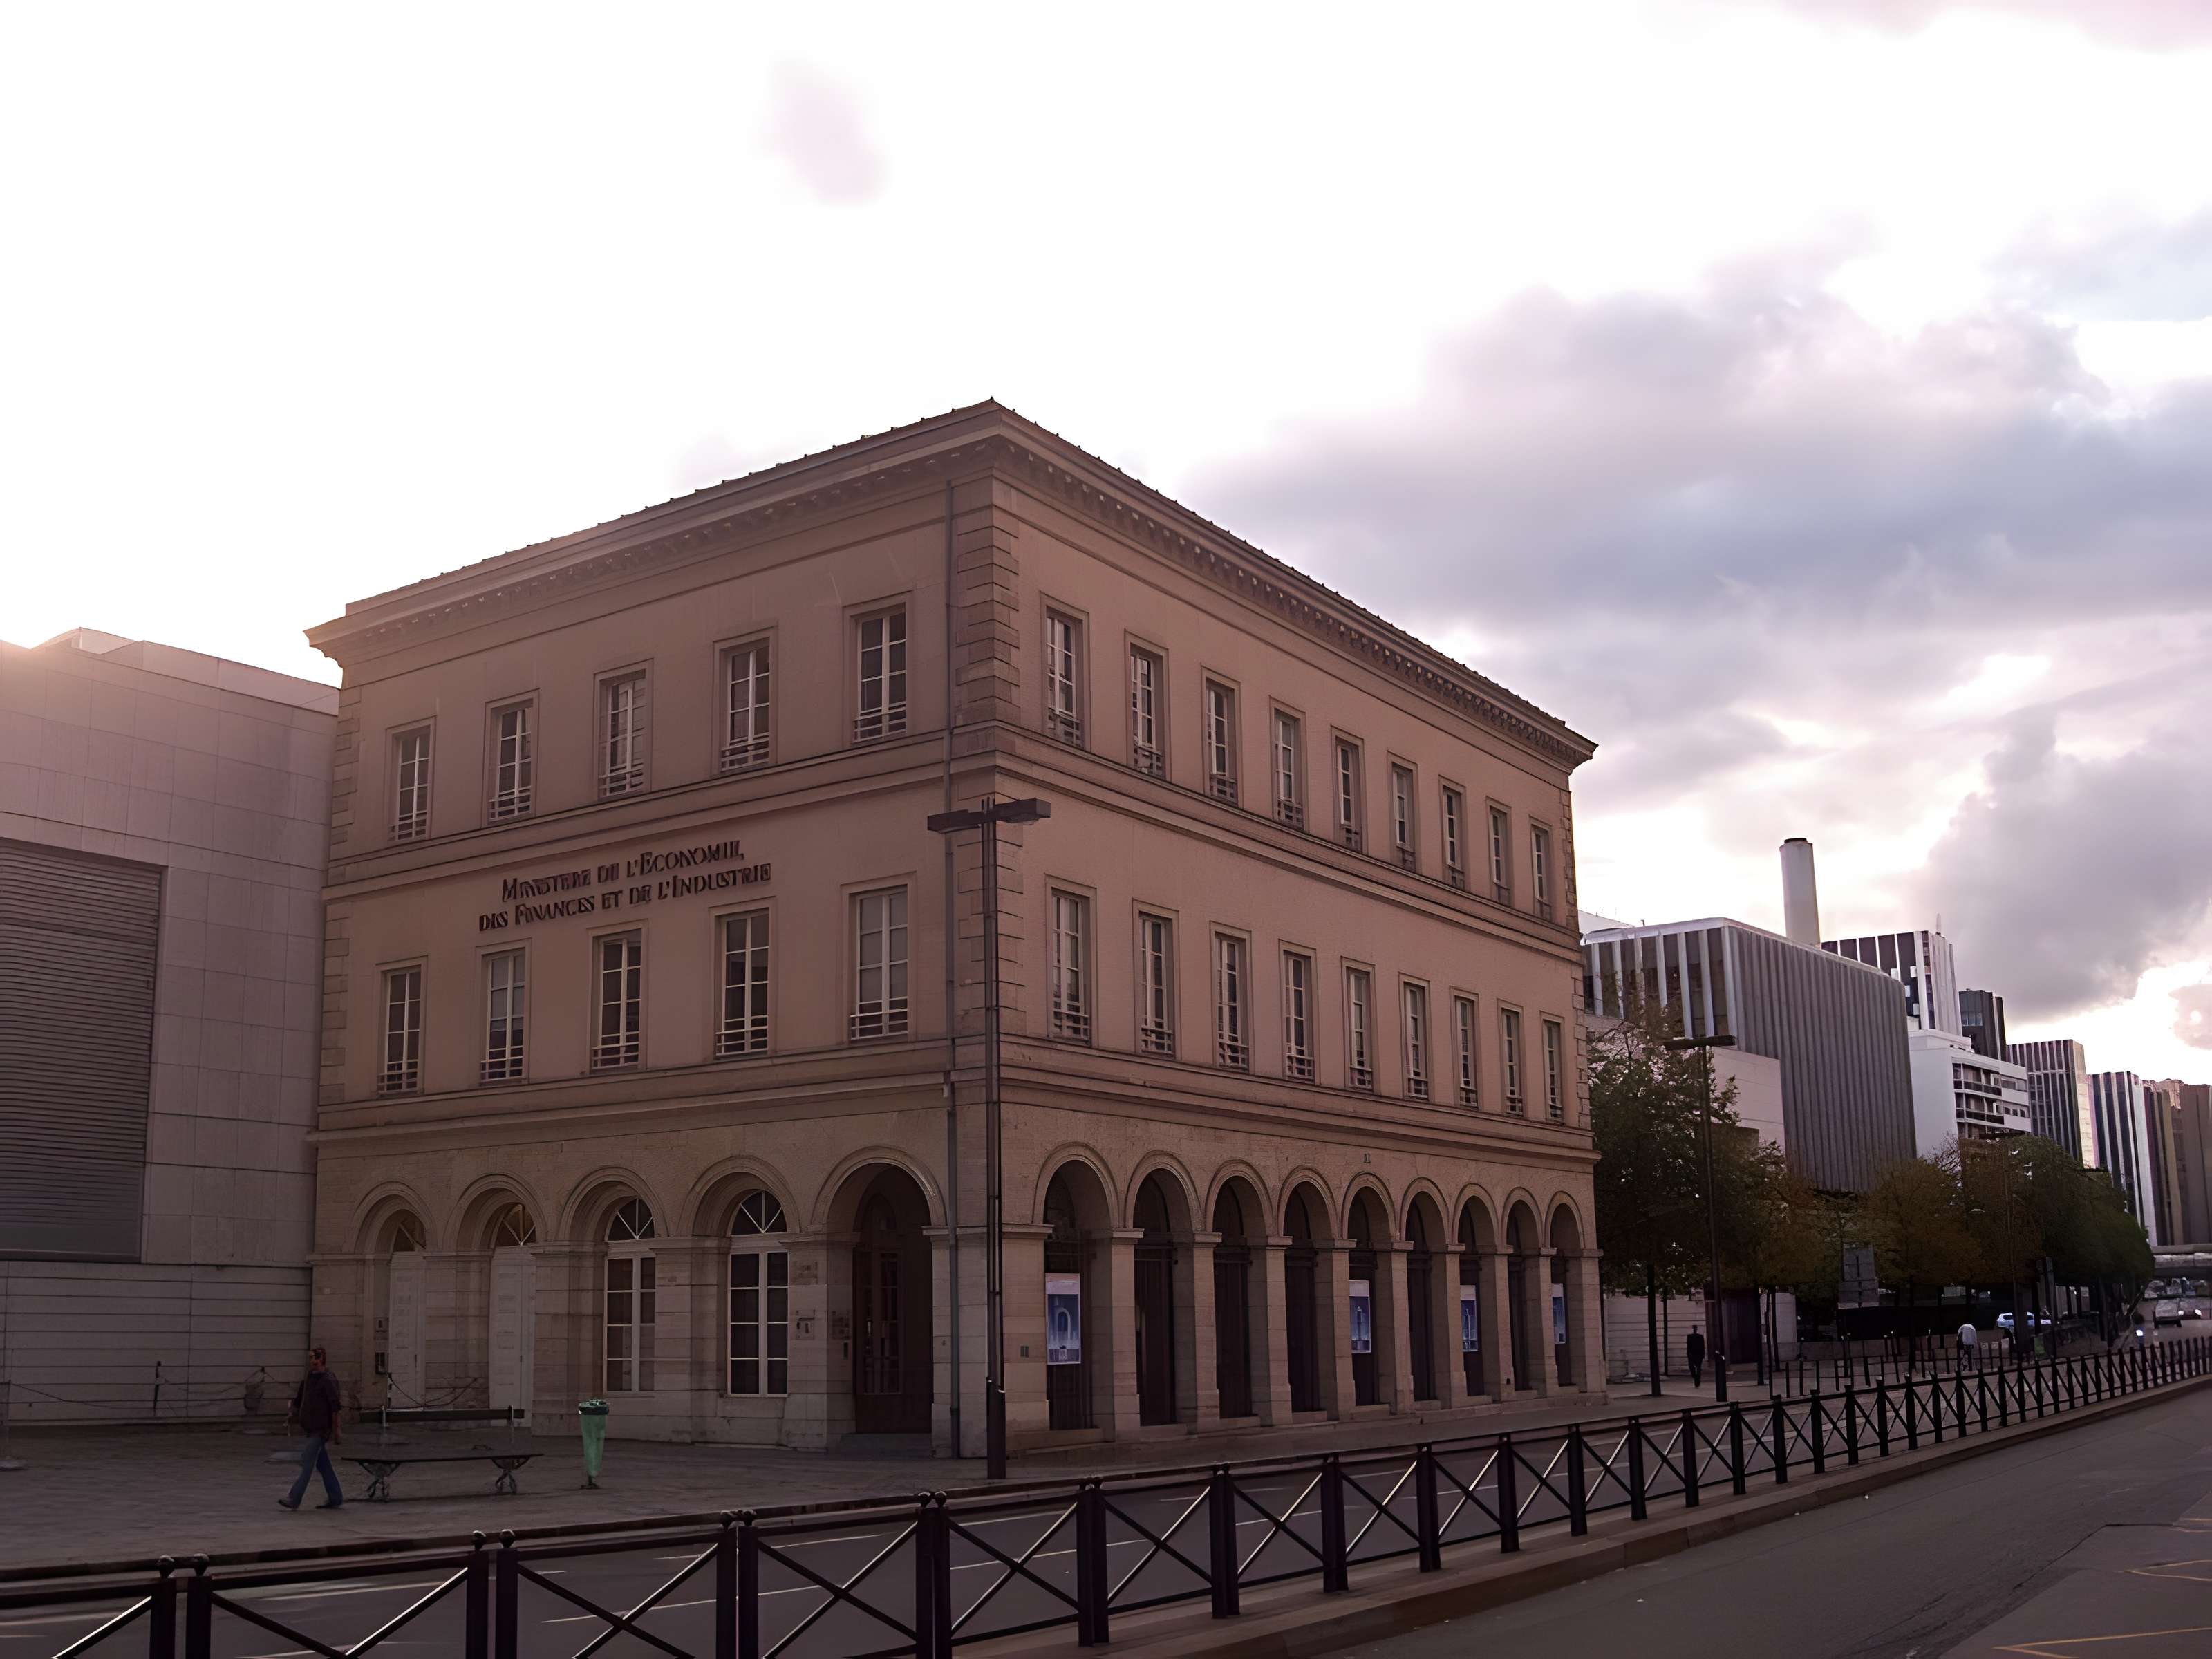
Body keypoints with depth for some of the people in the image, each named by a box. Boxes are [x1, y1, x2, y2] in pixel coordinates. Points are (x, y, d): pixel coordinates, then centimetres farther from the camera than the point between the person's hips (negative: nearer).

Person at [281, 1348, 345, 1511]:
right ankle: (335, 1499, 16)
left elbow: (335, 1407, -15)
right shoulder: (308, 1379, 13)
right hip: (310, 1429, 9)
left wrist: (335, 1431, -17)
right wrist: (292, 1415, 2)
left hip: (321, 1430, -9)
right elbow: (299, 1400, 20)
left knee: (307, 1463, -10)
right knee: (323, 1465, 10)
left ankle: (294, 1500, -10)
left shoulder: (328, 1381, -13)